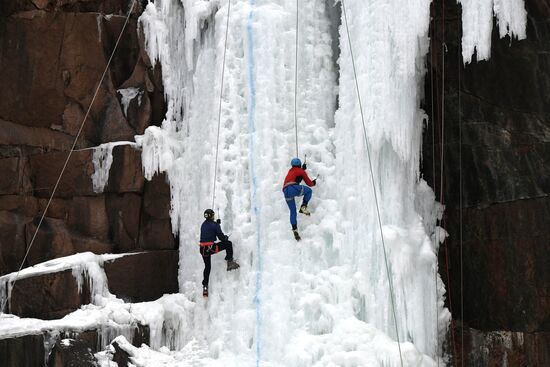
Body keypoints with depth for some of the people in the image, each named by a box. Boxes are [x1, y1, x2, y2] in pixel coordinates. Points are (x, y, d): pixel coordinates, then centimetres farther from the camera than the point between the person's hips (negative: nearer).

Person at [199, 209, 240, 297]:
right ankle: (230, 262, 4)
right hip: (211, 248, -6)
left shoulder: (203, 225, 12)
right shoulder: (215, 225, -7)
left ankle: (205, 286, 17)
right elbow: (221, 237, -6)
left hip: (203, 249, 6)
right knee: (228, 243, 9)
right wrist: (226, 237, 16)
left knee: (207, 267, 19)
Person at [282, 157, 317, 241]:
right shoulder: (301, 171, 15)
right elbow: (309, 183, 21)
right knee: (309, 191, 19)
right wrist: (313, 183, 42)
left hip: (286, 191, 5)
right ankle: (303, 207, -2)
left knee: (293, 211, 11)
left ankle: (294, 229, -2)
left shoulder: (290, 171, 31)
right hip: (294, 188, -5)